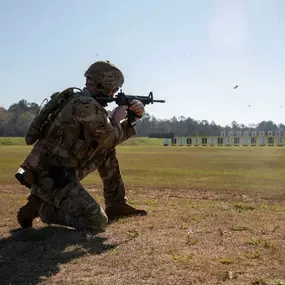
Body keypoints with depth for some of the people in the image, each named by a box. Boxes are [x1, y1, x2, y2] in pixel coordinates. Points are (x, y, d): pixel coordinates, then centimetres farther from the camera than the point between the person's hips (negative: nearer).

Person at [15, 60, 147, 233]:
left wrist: (134, 116, 8)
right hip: (51, 177, -10)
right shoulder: (87, 105, -17)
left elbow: (114, 135, 21)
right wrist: (118, 117, 5)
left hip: (57, 171, 10)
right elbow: (110, 138, -12)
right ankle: (39, 206, -2)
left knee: (108, 152, 15)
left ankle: (116, 205, 20)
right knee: (98, 222, -15)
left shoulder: (86, 103, 15)